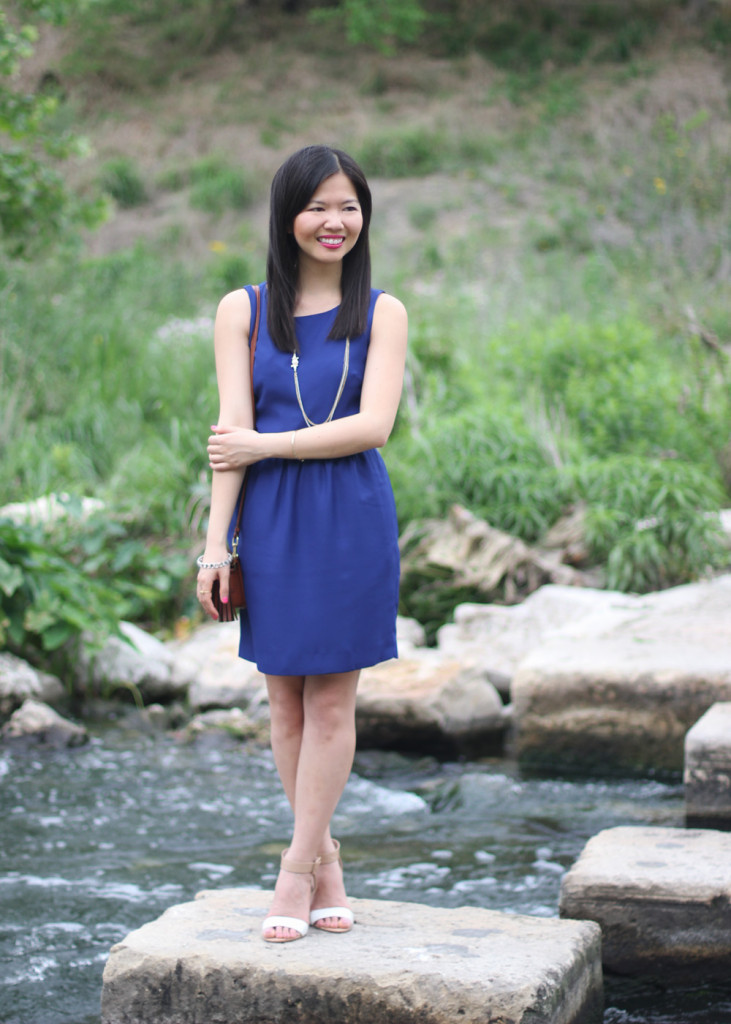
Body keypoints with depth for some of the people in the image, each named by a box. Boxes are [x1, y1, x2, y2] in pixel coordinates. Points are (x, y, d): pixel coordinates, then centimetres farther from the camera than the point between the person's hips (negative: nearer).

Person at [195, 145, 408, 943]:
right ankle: (324, 857, 18)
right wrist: (215, 544, -6)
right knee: (285, 698, 5)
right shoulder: (242, 311, 5)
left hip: (352, 519, -1)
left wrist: (264, 445, -9)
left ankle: (297, 869, 6)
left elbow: (372, 426, -8)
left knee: (332, 698, 0)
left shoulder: (381, 314, 3)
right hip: (272, 520, 1)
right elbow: (232, 433, 0)